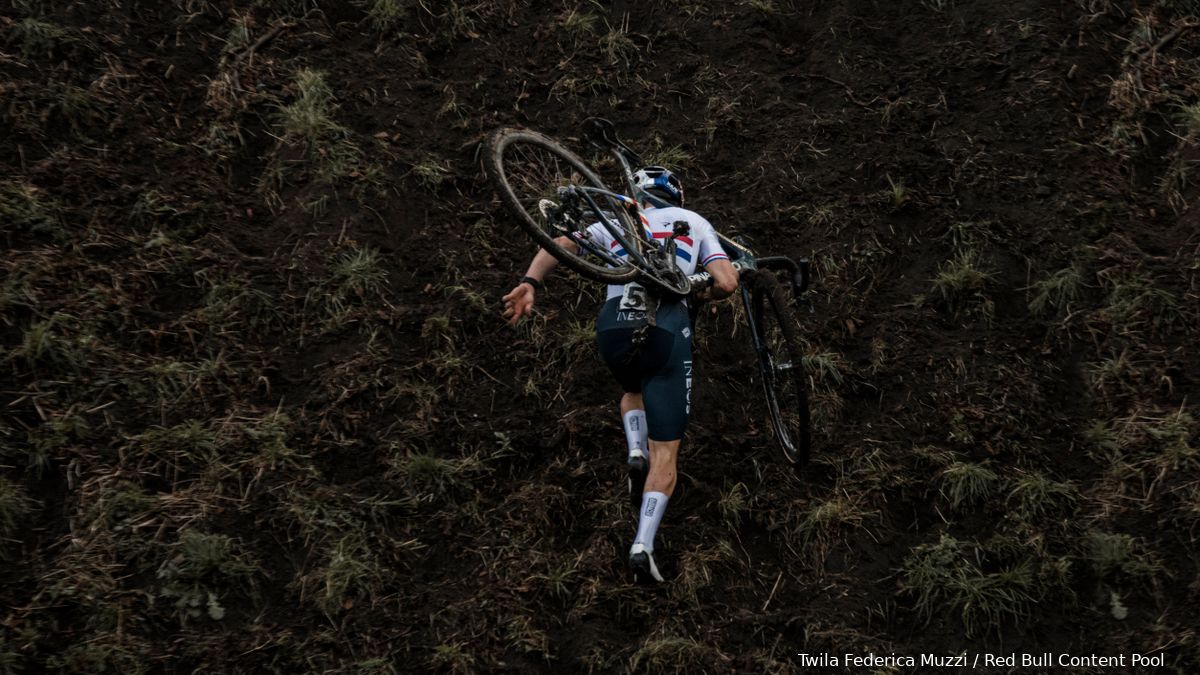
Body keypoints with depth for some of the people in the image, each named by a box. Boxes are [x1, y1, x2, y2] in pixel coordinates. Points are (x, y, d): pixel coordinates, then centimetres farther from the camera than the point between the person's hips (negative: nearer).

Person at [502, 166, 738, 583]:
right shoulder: (694, 222, 19)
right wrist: (699, 295, 24)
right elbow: (727, 283, 4)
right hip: (667, 329, -3)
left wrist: (529, 283, -6)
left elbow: (562, 244, 5)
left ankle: (636, 454, 10)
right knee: (666, 456, 3)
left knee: (633, 392, 37)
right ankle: (643, 544, -13)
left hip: (613, 327, 3)